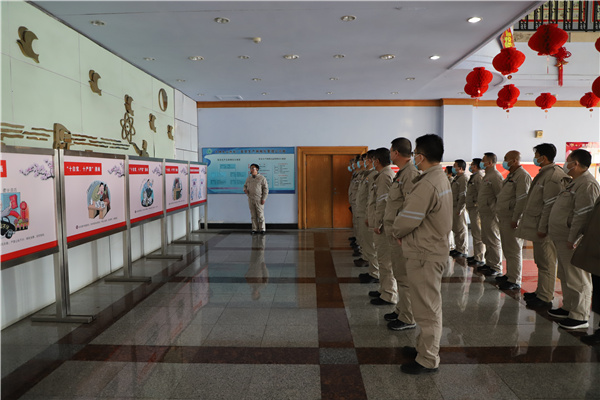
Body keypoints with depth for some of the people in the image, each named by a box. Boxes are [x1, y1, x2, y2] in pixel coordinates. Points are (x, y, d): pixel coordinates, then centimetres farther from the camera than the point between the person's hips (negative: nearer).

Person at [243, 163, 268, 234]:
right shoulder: (248, 178, 7)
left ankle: (262, 229, 8)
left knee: (260, 215, -1)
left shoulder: (262, 178, -7)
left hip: (259, 200, -4)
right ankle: (255, 229, 11)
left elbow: (265, 189, -9)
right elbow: (245, 186, 17)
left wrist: (263, 199, -15)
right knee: (253, 215, 6)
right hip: (250, 199, 4)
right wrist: (245, 190, -7)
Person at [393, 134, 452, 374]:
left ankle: (428, 360, 15)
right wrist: (403, 232, 6)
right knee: (428, 305, 21)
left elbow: (408, 220, -23)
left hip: (424, 254, -10)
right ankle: (424, 347, 37)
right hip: (434, 248, 11)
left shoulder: (427, 185, -24)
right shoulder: (441, 178, 10)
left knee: (427, 307, 2)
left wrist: (397, 232, -2)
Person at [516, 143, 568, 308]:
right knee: (540, 261, 17)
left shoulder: (553, 175, -16)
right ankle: (541, 292, 28)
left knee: (546, 263, -2)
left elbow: (550, 205, -20)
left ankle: (545, 298, 5)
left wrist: (542, 228, -19)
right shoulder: (544, 173, 15)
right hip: (537, 226, 10)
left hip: (544, 228, -10)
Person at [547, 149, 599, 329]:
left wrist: (572, 239, -23)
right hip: (562, 239, 11)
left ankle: (580, 317, 5)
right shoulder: (575, 182, 17)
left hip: (571, 241, -11)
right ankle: (568, 307, 30)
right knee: (565, 276, 18)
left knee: (577, 279, -3)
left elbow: (582, 215, -23)